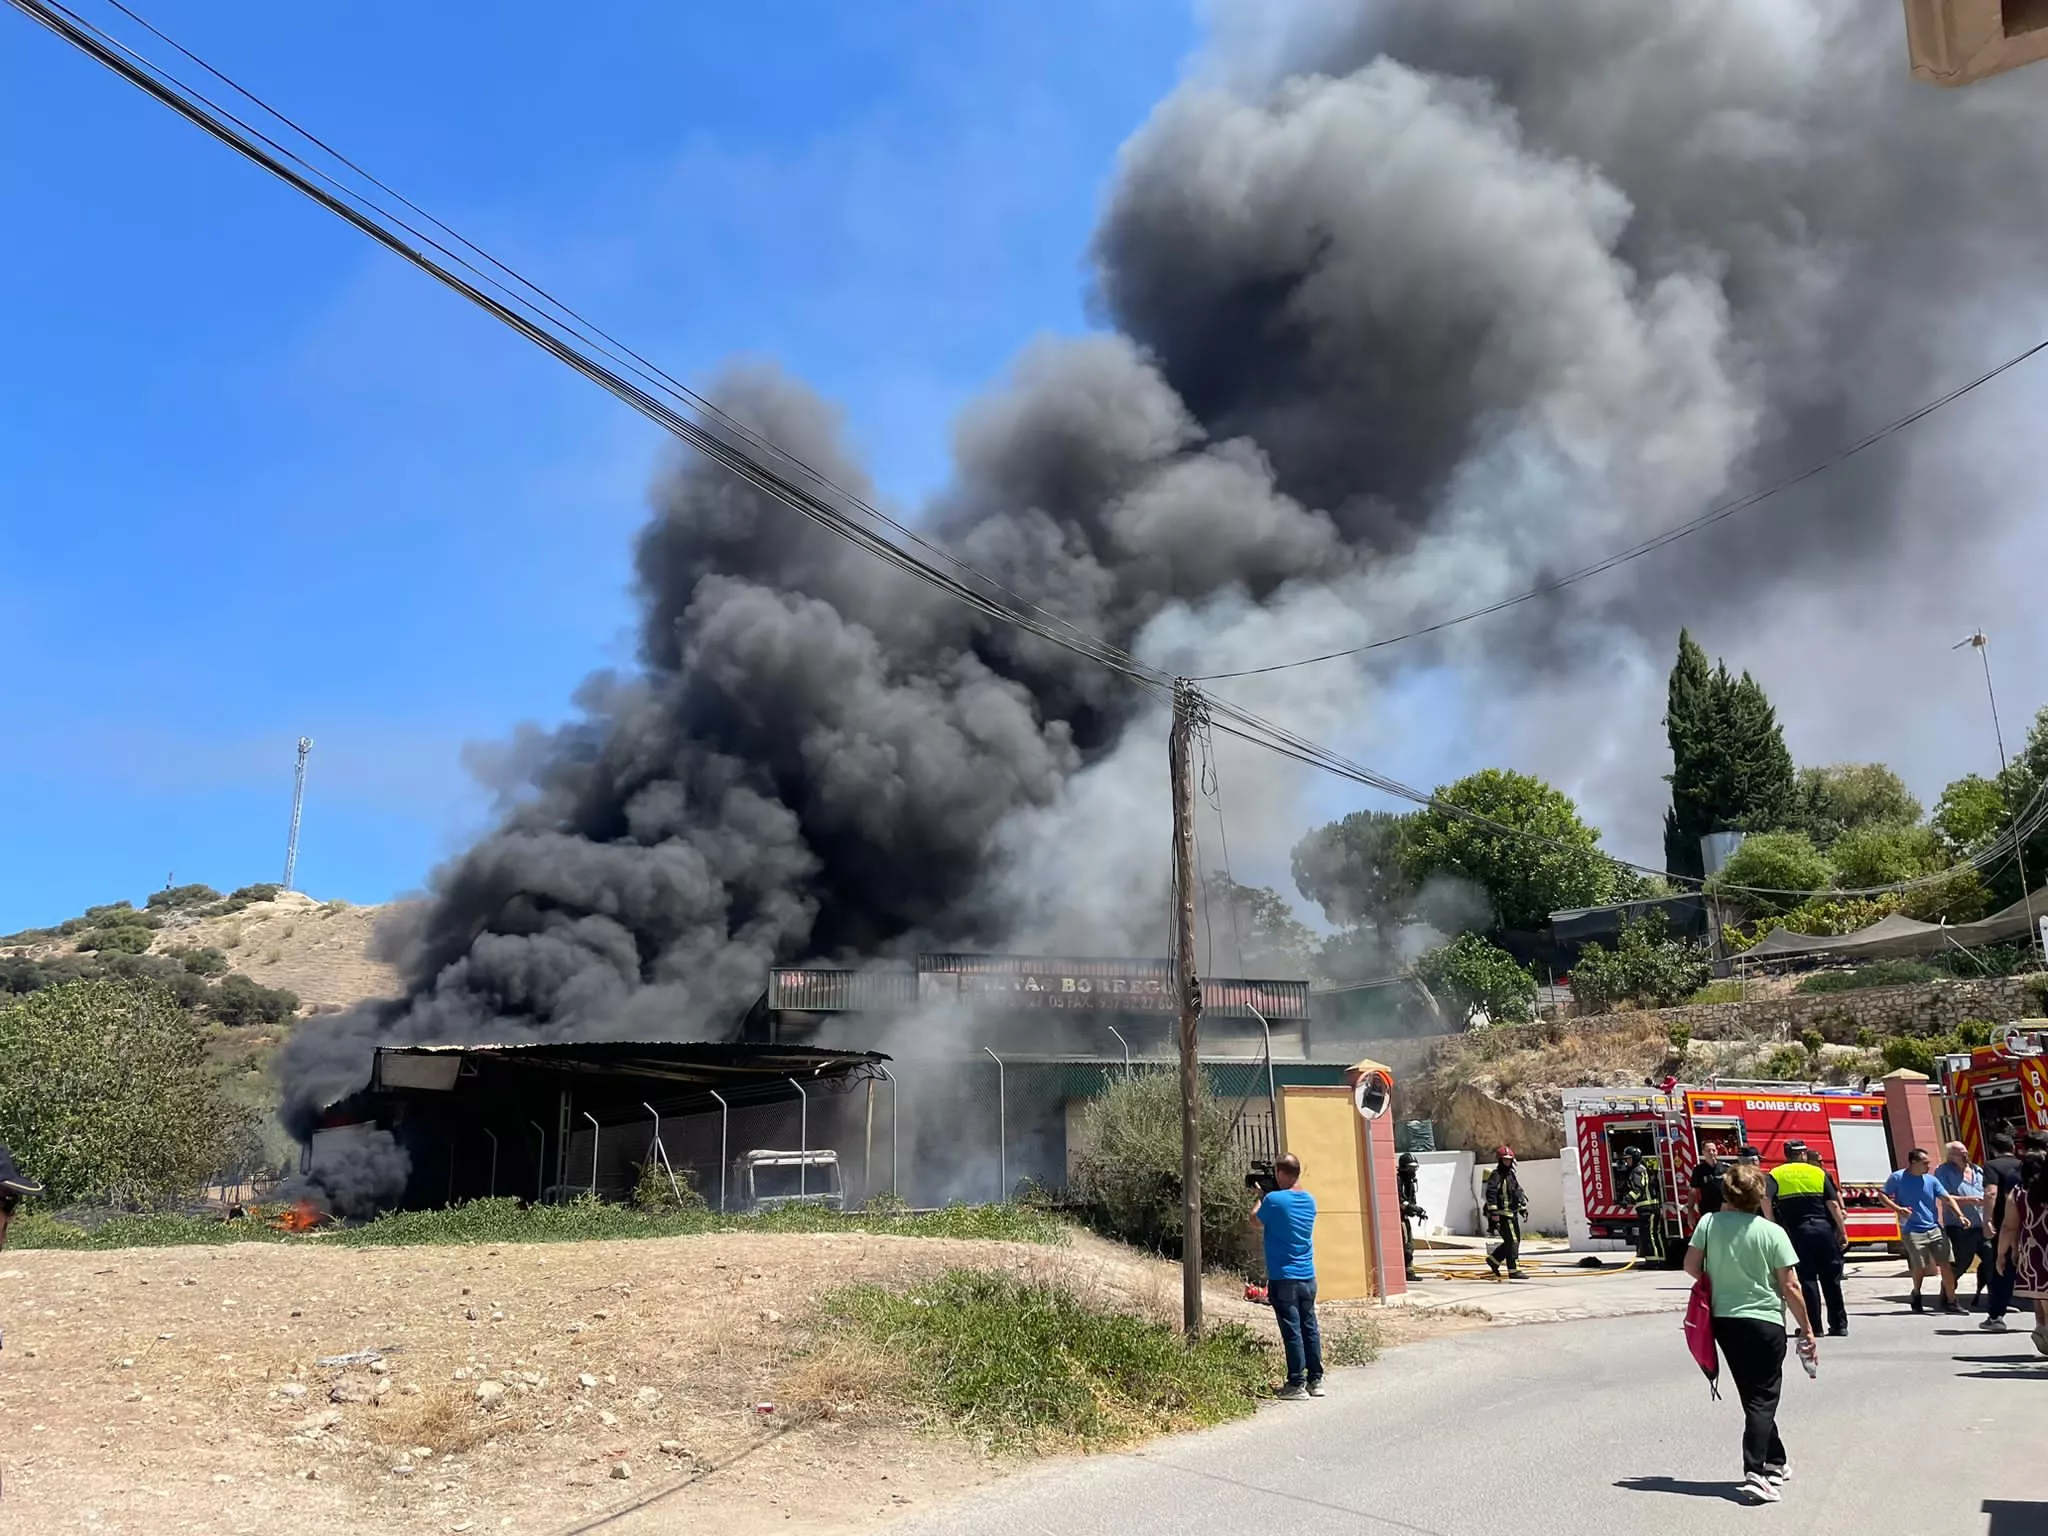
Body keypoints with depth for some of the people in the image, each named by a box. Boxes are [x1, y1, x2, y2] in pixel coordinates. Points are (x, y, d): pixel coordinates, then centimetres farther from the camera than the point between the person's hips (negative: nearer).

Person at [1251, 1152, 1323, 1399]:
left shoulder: (1274, 1200, -15)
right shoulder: (1309, 1200, 5)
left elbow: (1256, 1220, 2)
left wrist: (1260, 1196, 15)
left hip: (1283, 1278, -6)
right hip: (1307, 1276, 6)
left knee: (1291, 1331, -2)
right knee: (1310, 1328, 12)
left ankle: (1297, 1384, 1)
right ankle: (1316, 1380, 18)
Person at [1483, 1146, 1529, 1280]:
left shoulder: (1511, 1175, 18)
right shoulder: (1496, 1176, -10)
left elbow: (1518, 1192, 26)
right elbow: (1490, 1194, -20)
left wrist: (1523, 1209, 22)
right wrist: (1493, 1212, -26)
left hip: (1512, 1214, 9)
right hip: (1502, 1215, -9)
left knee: (1514, 1241, 12)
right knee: (1512, 1242, -10)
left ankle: (1493, 1260, 25)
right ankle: (1514, 1271, -7)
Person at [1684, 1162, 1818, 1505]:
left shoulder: (1709, 1223, -3)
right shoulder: (1772, 1232, -11)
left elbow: (1691, 1265, 0)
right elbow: (1790, 1288, -8)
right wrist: (1807, 1331, 2)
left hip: (1723, 1320, 4)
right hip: (1764, 1322, -4)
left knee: (1753, 1395, 19)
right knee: (1763, 1399, 1)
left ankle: (1775, 1462, 34)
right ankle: (1755, 1473, -12)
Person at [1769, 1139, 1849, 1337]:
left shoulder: (1776, 1174, 5)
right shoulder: (1819, 1173, 8)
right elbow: (1833, 1204, 0)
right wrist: (1843, 1232, 3)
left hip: (1798, 1232, -1)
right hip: (1824, 1228, 1)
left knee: (1807, 1279, 5)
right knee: (1831, 1279, 10)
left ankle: (1814, 1326, 5)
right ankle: (1839, 1325, 14)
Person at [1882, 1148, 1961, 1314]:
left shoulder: (1931, 1180, 8)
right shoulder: (1897, 1177, -2)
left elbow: (1947, 1198, 4)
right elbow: (1883, 1196, 1)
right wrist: (1898, 1208, -14)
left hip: (1934, 1229, 4)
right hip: (1912, 1231, -4)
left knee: (1945, 1264, -2)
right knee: (1919, 1267, -5)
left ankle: (1950, 1301, 7)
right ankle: (1916, 1296, 20)